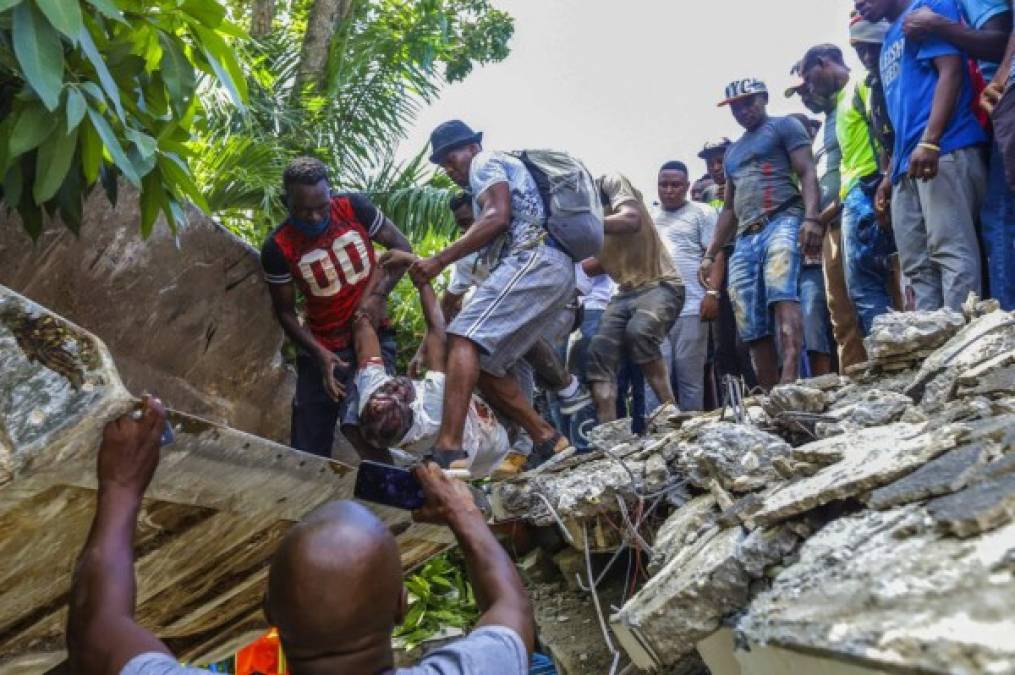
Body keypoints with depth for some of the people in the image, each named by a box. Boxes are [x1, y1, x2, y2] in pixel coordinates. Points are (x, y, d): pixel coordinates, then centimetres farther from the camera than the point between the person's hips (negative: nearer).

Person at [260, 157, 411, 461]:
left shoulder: (354, 208, -11)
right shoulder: (277, 248, -10)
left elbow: (402, 247, -1)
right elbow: (285, 311, -2)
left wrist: (377, 293, -16)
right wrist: (318, 352, -15)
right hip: (322, 347, 2)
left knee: (358, 424, -23)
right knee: (308, 450, 7)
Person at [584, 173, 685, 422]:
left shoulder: (612, 181, -7)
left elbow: (632, 221, -27)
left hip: (660, 285, -7)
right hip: (625, 293, 7)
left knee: (638, 332, -33)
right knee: (598, 355, -10)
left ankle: (670, 411, -21)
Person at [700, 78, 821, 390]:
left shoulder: (785, 126, 12)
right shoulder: (732, 151, 31)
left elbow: (808, 173, -1)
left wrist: (811, 218, -19)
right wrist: (710, 254, 22)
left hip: (782, 221, -7)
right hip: (745, 238, 7)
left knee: (781, 293, -33)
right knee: (753, 329, -3)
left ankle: (789, 381, -46)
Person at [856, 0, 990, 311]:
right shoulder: (889, 42, 29)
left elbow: (951, 70, -8)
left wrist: (929, 142, -20)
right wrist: (890, 175, 21)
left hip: (945, 150, -9)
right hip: (908, 166, 9)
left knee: (951, 251, -15)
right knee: (918, 266, 3)